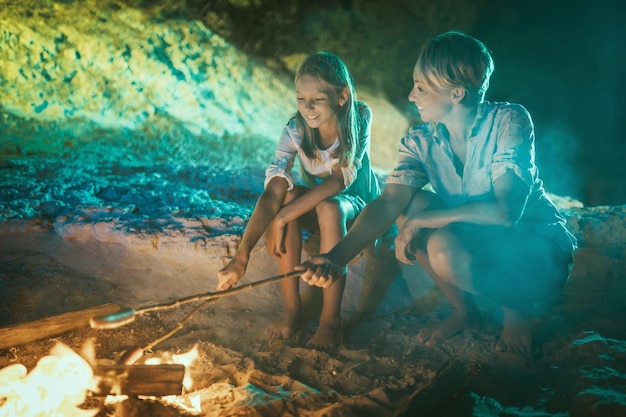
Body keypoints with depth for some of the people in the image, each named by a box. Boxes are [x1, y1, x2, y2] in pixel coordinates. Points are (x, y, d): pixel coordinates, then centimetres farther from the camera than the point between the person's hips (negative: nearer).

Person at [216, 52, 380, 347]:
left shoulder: (359, 118, -24)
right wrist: (242, 256, -44)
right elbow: (272, 192, -32)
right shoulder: (296, 131, -21)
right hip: (313, 206, 2)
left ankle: (330, 320, -29)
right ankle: (291, 308, -22)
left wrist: (282, 218, -39)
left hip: (356, 204, -2)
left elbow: (340, 180, -33)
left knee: (328, 207, -37)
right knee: (288, 195, -32)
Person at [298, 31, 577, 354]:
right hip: (478, 243, 6)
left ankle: (516, 308, -2)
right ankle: (463, 310, 2)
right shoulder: (420, 141, -7)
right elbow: (389, 203, -19)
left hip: (541, 253, -6)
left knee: (442, 248, -32)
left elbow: (505, 211, -31)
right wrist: (337, 257, -35)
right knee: (411, 203, -16)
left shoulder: (509, 122, -21)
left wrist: (420, 221, -28)